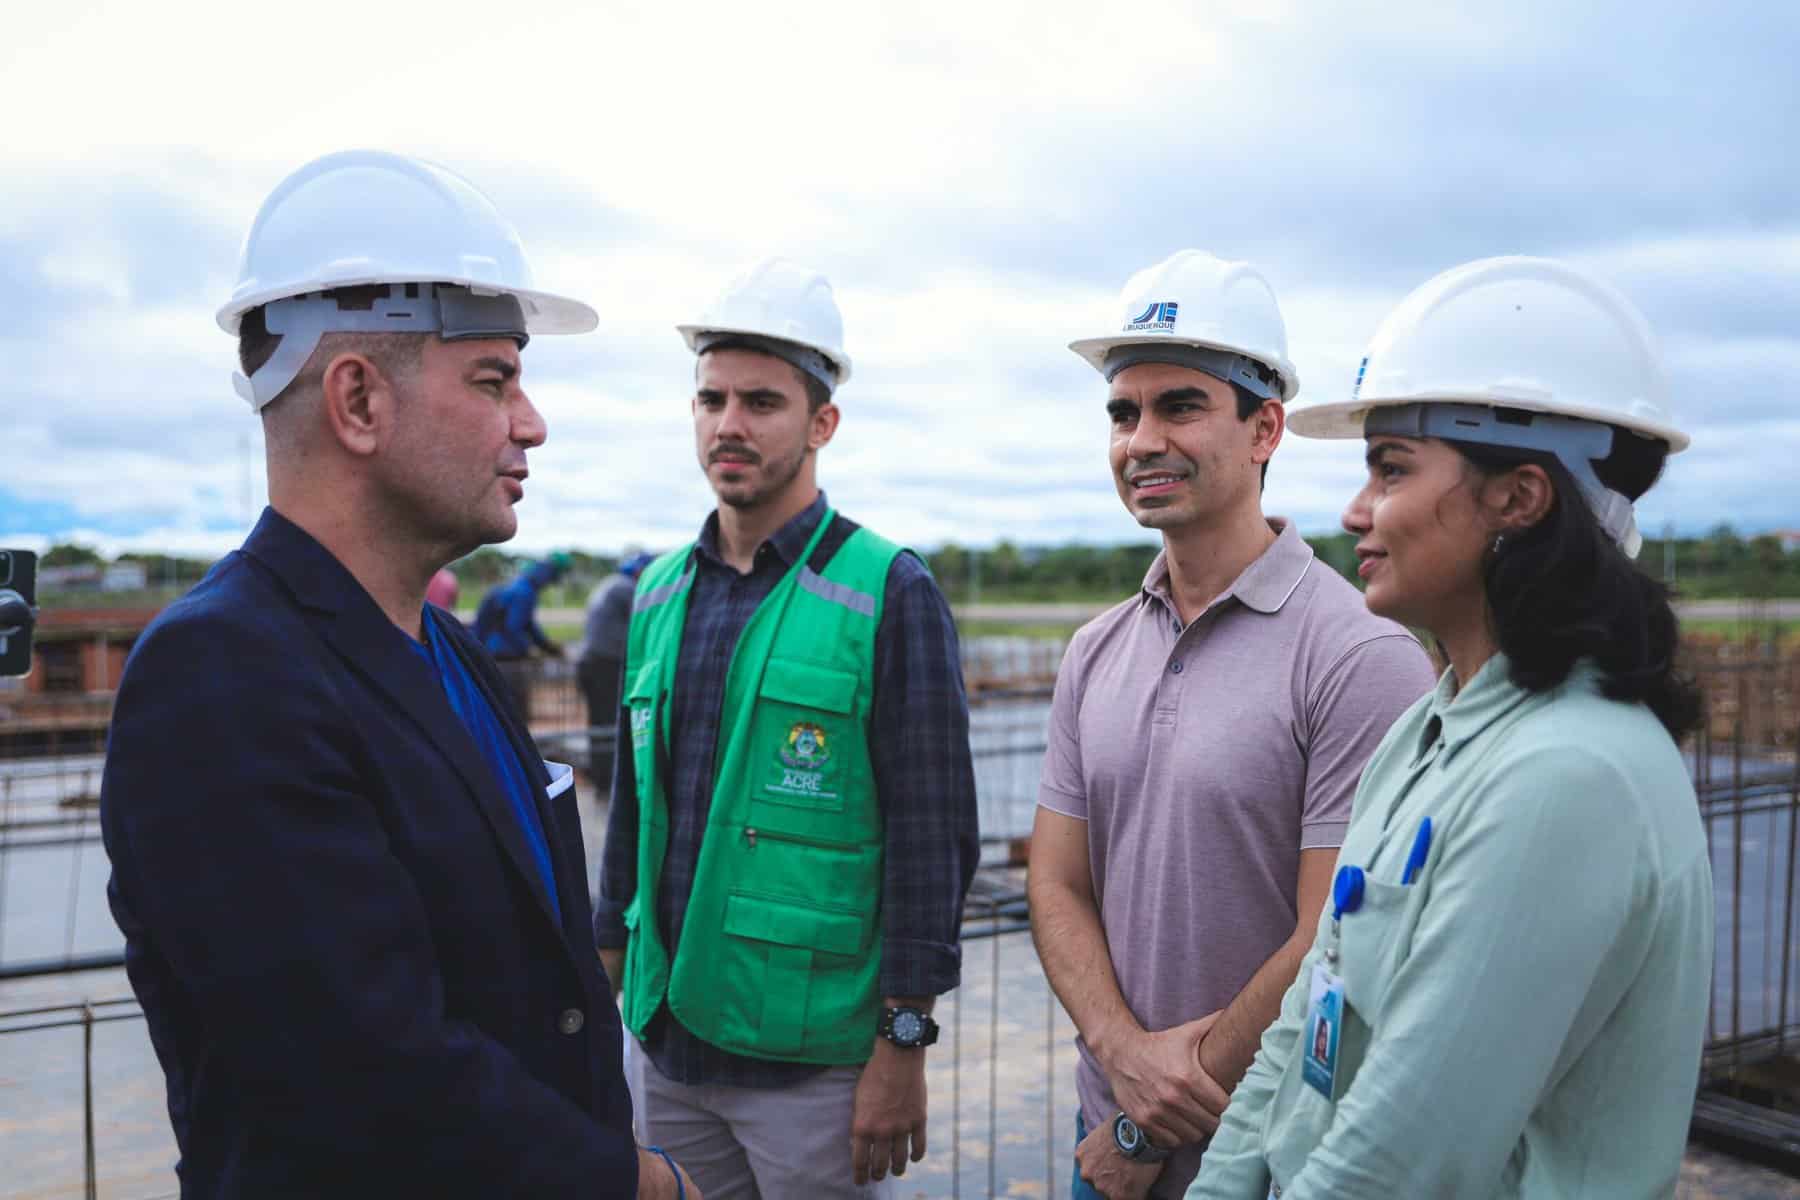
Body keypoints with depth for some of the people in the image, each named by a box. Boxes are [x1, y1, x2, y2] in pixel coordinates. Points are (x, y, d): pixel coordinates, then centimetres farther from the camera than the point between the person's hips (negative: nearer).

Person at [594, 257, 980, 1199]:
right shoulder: (659, 593, 7)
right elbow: (634, 807, 13)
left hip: (810, 1056, -5)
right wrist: (606, 989, 13)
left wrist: (904, 1048, -12)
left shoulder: (889, 594, -10)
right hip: (661, 1038, 5)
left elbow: (932, 840, -11)